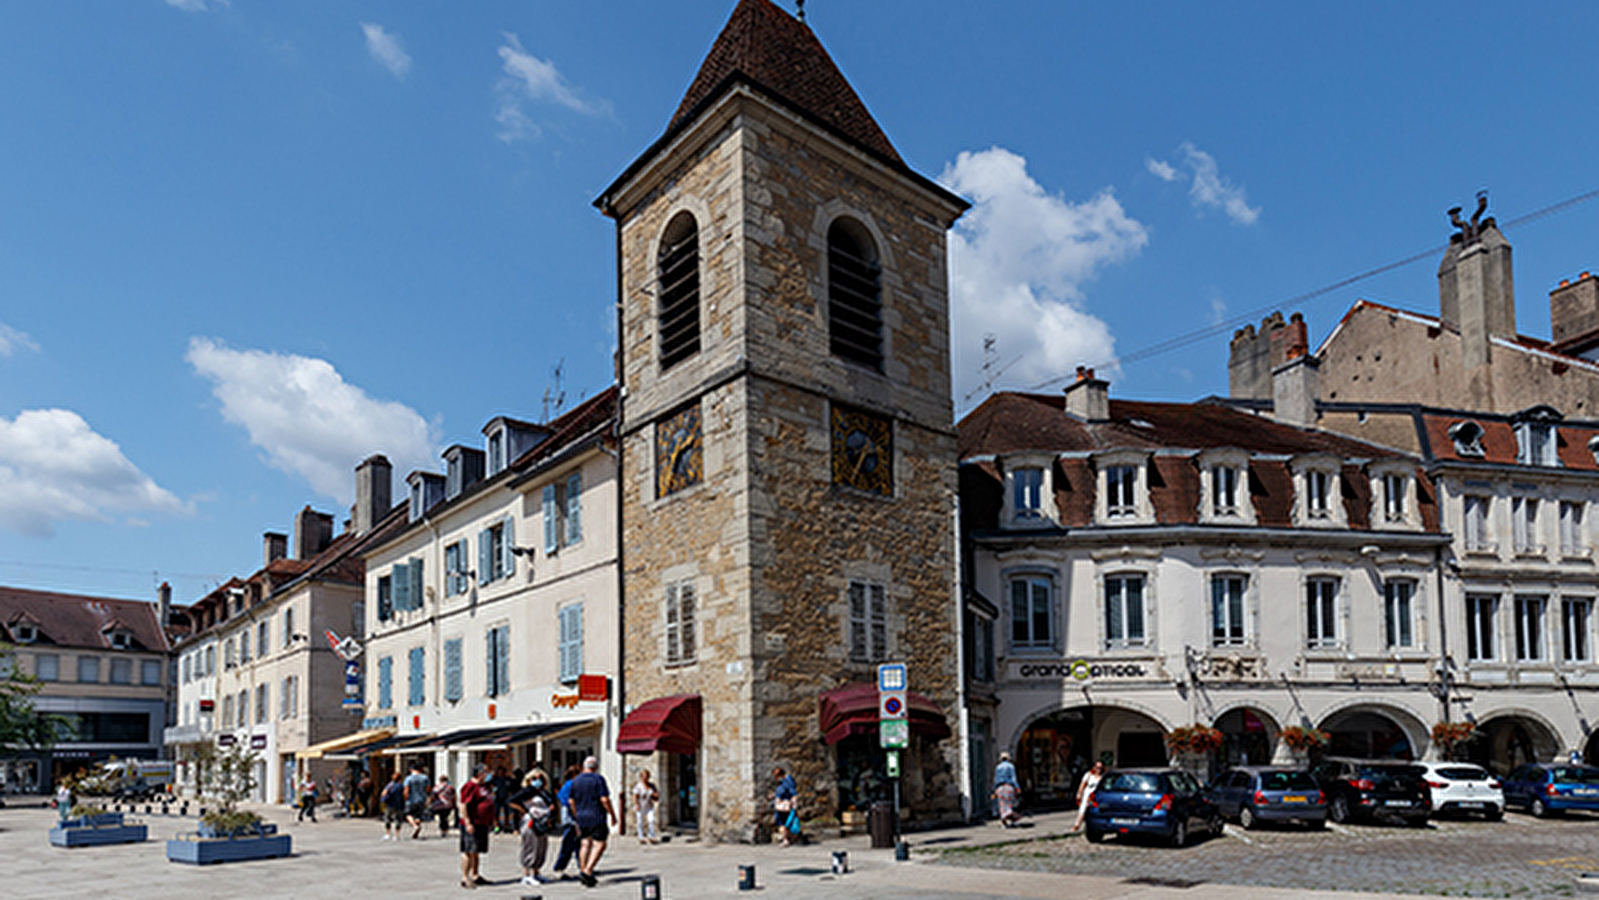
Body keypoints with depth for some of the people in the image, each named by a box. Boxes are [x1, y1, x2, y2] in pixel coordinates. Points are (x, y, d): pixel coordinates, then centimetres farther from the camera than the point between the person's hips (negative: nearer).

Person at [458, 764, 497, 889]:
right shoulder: (470, 786, -13)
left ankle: (475, 876, 23)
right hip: (472, 825, -10)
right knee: (469, 851, -7)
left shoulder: (485, 786, 17)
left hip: (483, 824, 10)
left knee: (477, 852, 15)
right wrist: (468, 823, -23)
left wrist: (491, 822, 24)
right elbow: (463, 806, -19)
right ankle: (465, 878, -5)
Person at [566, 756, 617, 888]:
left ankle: (583, 871, 11)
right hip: (596, 817, -6)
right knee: (599, 845, -2)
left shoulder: (576, 780, 8)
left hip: (581, 817, 6)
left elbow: (571, 801, 12)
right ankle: (587, 872, -13)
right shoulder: (598, 779, -9)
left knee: (586, 844, 14)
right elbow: (604, 799, -15)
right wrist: (613, 815, -6)